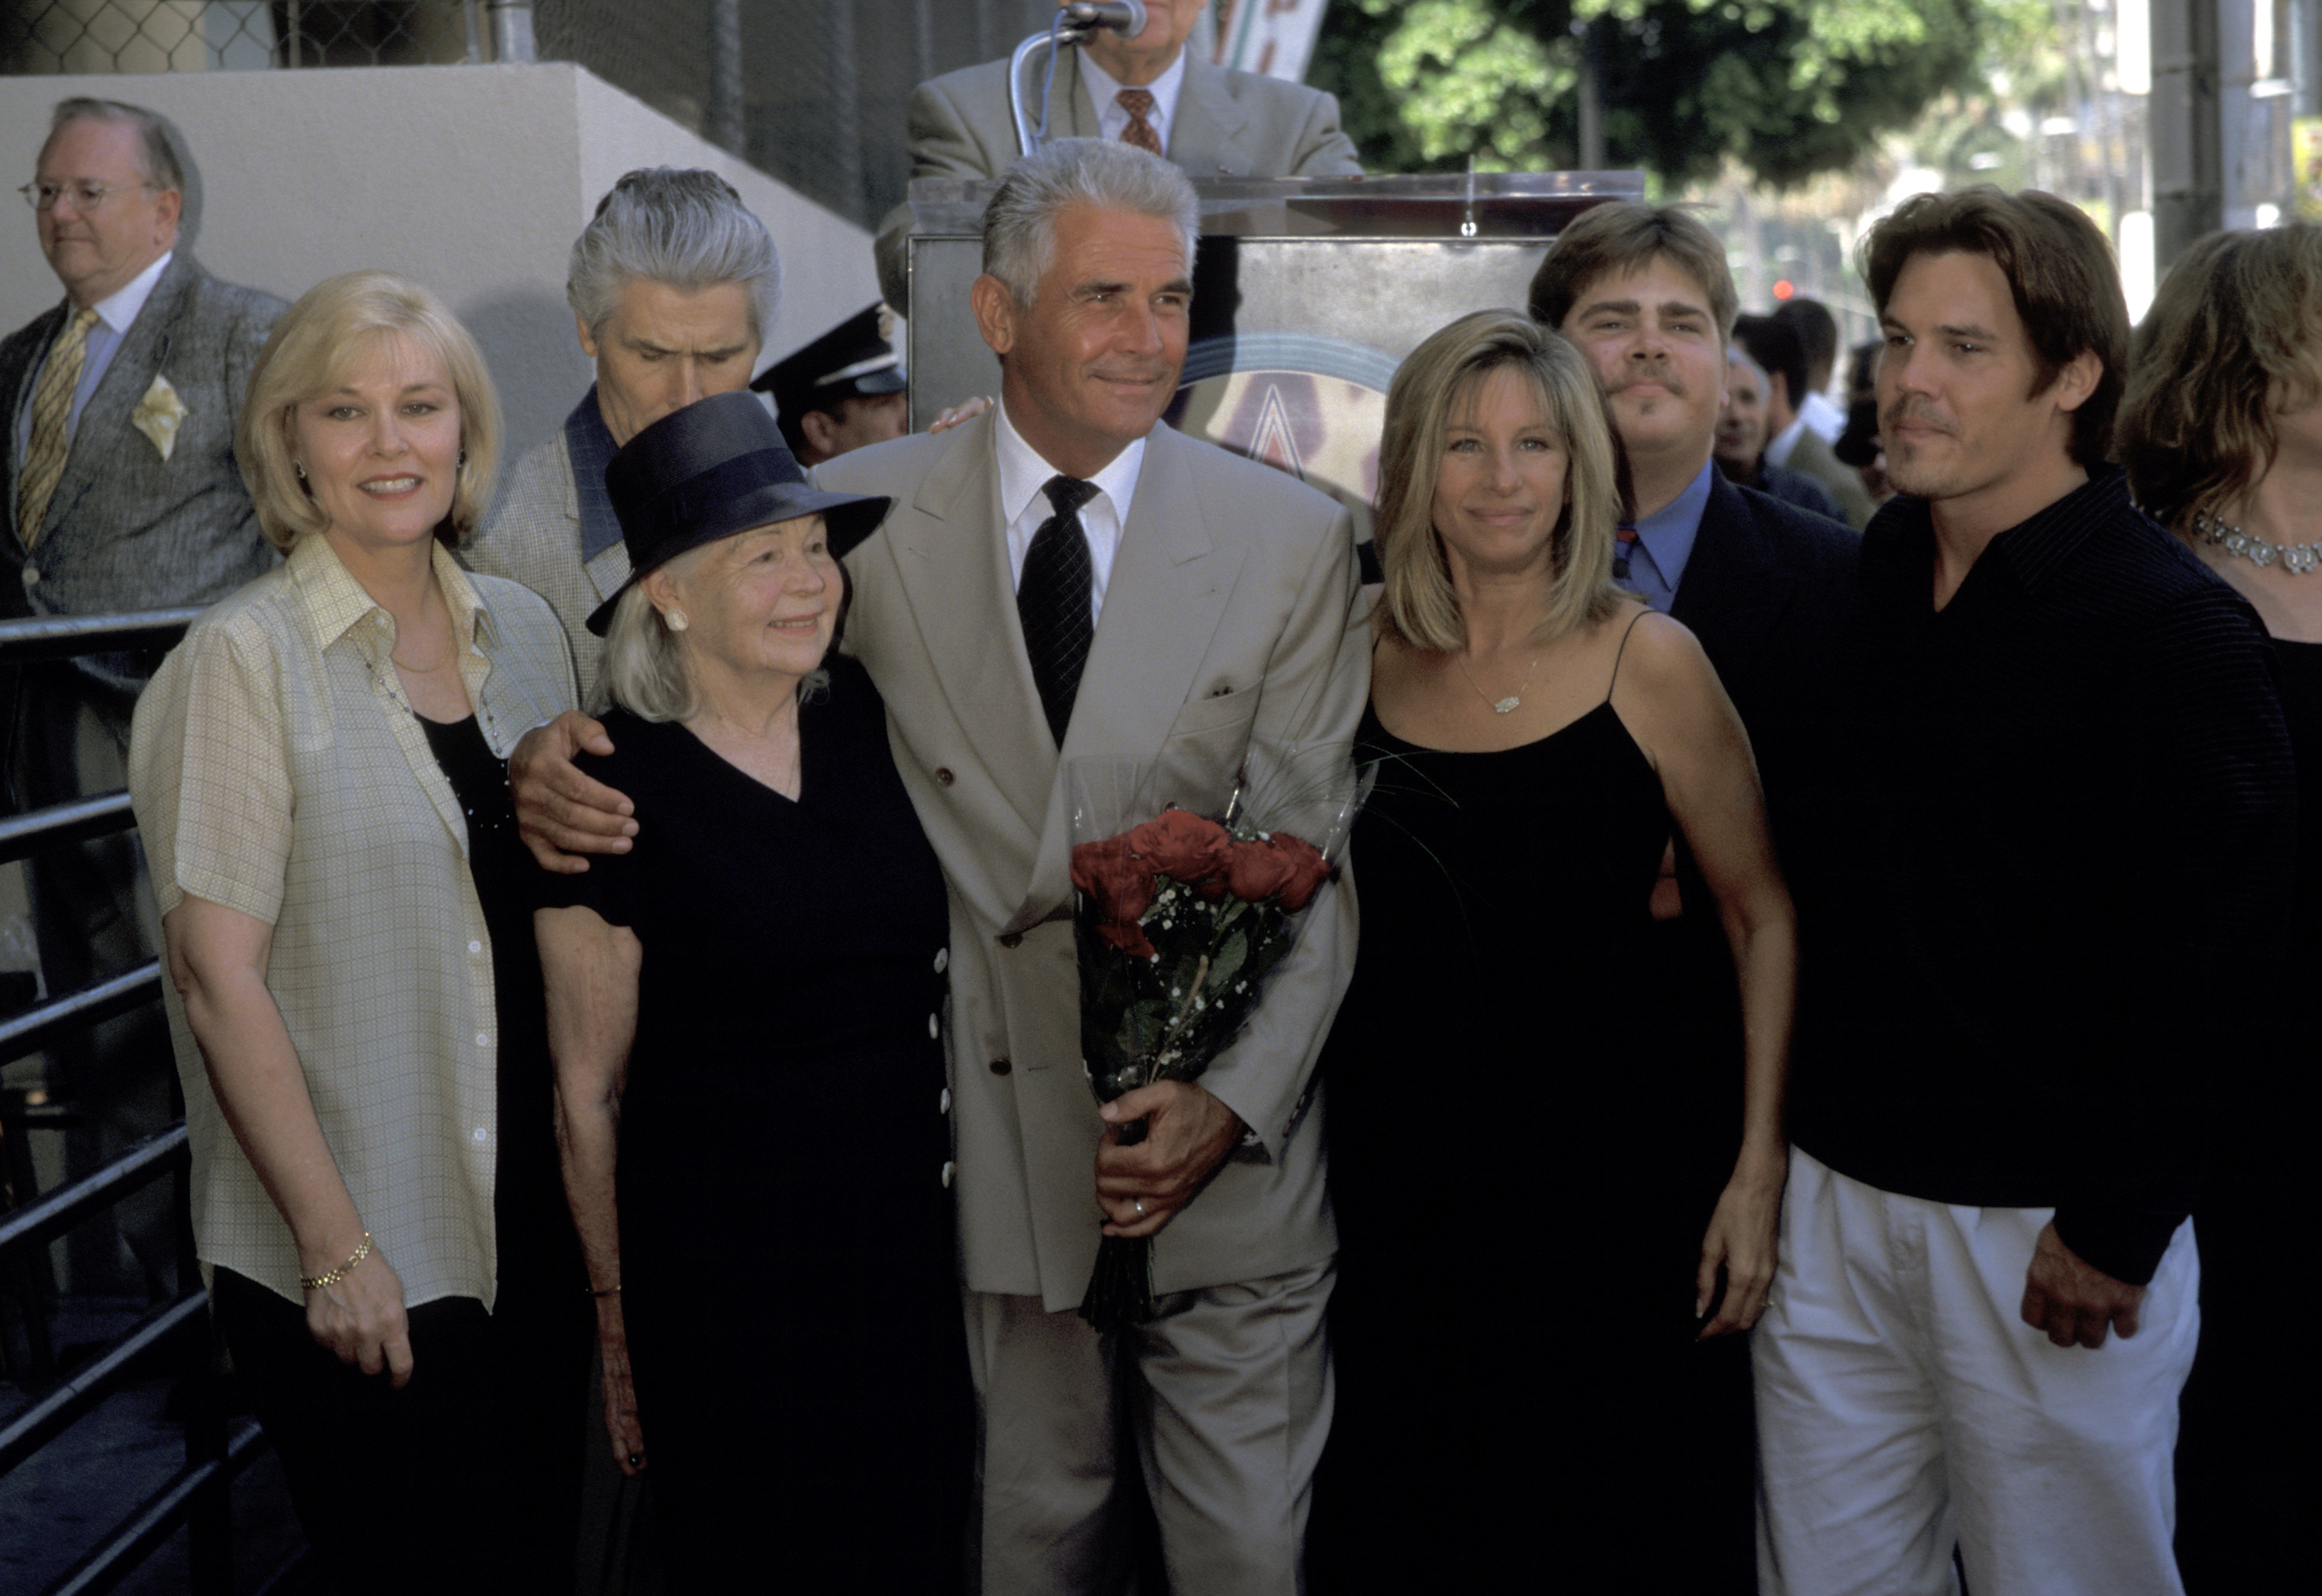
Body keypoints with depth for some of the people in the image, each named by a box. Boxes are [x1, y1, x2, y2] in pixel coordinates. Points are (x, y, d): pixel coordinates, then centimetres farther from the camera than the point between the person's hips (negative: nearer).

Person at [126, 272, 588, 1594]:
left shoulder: (524, 632, 7)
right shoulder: (248, 660, -10)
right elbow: (221, 980, -12)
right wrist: (336, 1248, -14)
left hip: (537, 1226, 5)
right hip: (361, 1264, -5)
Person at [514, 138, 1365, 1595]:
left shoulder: (1291, 541, 0)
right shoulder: (864, 514, 0)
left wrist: (1235, 1100, -14)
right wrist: (557, 755, -13)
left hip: (1224, 1148, 0)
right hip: (991, 1135, 1)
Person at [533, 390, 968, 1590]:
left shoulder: (865, 717, 1)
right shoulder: (613, 788, -10)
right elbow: (589, 1094, -5)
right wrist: (616, 1323, 0)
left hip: (906, 1252, 5)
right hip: (719, 1285, -5)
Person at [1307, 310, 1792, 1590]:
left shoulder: (1647, 662, -7)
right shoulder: (1365, 654, 3)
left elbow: (1760, 915, -1)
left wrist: (1758, 1168, -7)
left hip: (1595, 1162, -3)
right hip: (1392, 1166, 3)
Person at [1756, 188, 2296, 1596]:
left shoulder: (2176, 631, -11)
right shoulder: (1863, 580, 8)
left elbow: (2216, 954, -14)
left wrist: (2118, 1231, -14)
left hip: (2046, 1225, -5)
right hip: (1839, 1188, 6)